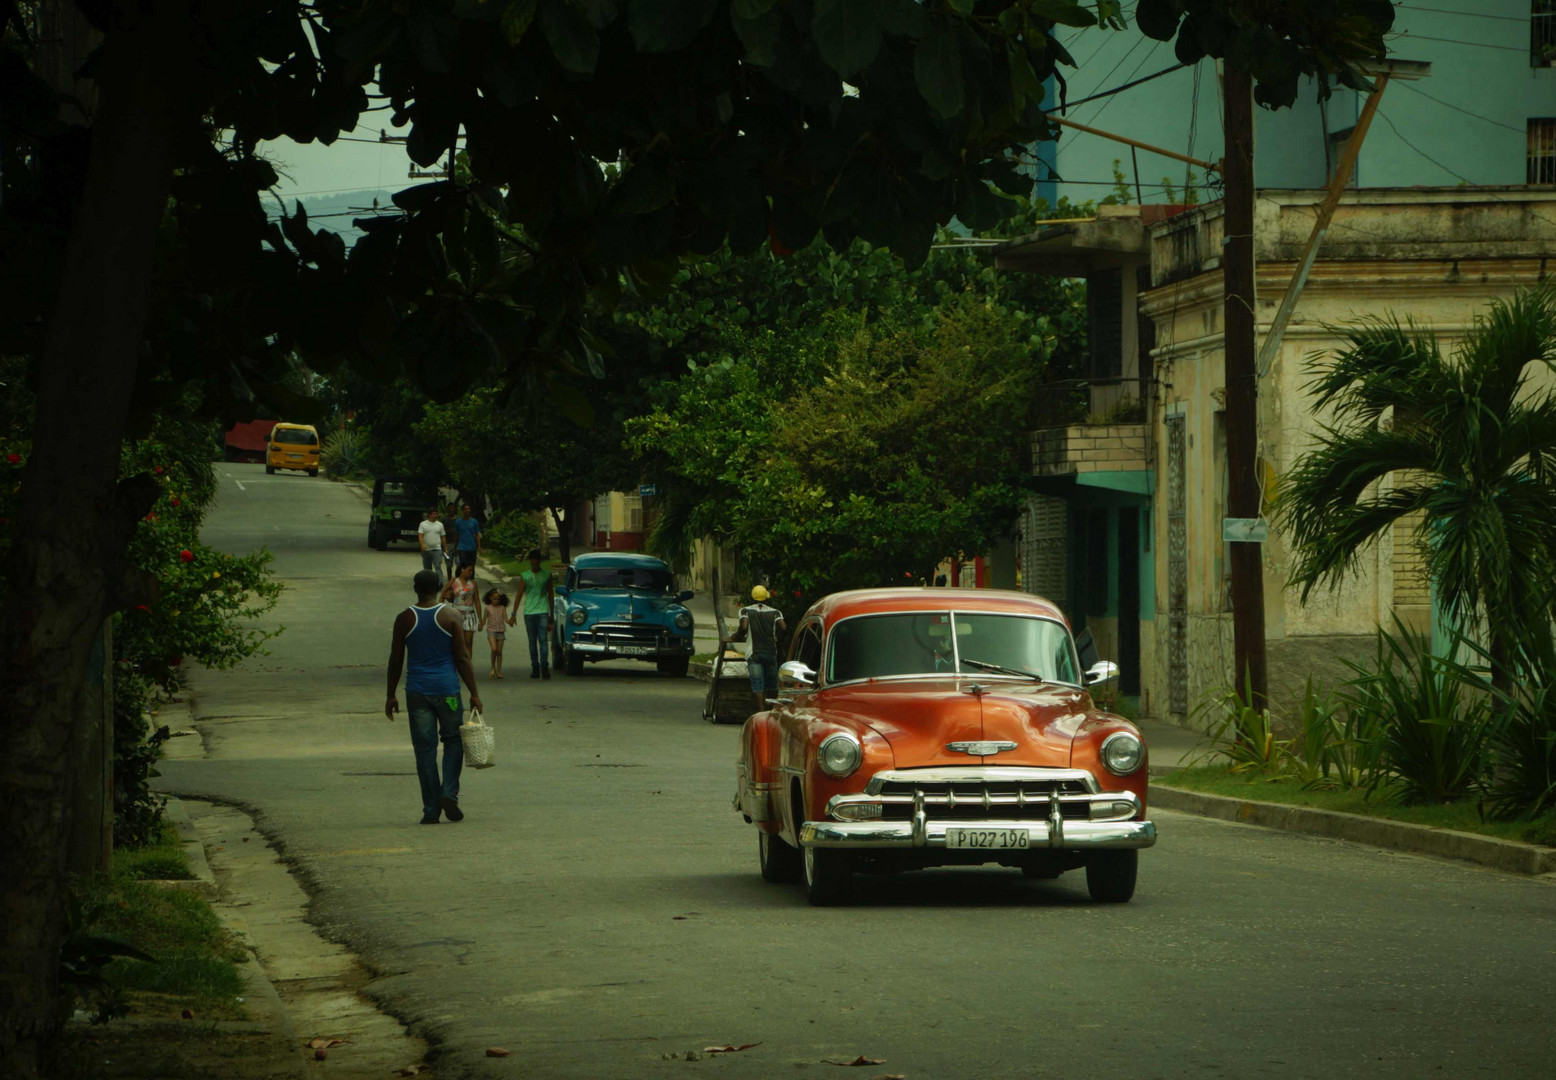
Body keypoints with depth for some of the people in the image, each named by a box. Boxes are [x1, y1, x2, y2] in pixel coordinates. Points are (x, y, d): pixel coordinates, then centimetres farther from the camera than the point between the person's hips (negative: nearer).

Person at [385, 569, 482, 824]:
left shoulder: (404, 619, -1)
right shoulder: (450, 617, -4)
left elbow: (395, 661, 2)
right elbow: (462, 658, -5)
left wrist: (391, 696, 11)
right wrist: (474, 693, 0)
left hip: (417, 692, 1)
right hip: (447, 689, -1)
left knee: (424, 748, 4)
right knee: (453, 741, 14)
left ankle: (431, 810, 3)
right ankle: (449, 793, -4)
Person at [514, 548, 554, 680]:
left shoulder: (547, 575, 8)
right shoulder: (524, 576, 6)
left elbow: (550, 595, 14)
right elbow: (519, 595, 6)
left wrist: (551, 615, 15)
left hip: (543, 611, -1)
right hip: (529, 612, 1)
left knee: (543, 639, -12)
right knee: (532, 642, 4)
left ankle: (544, 667, -15)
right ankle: (535, 668, 9)